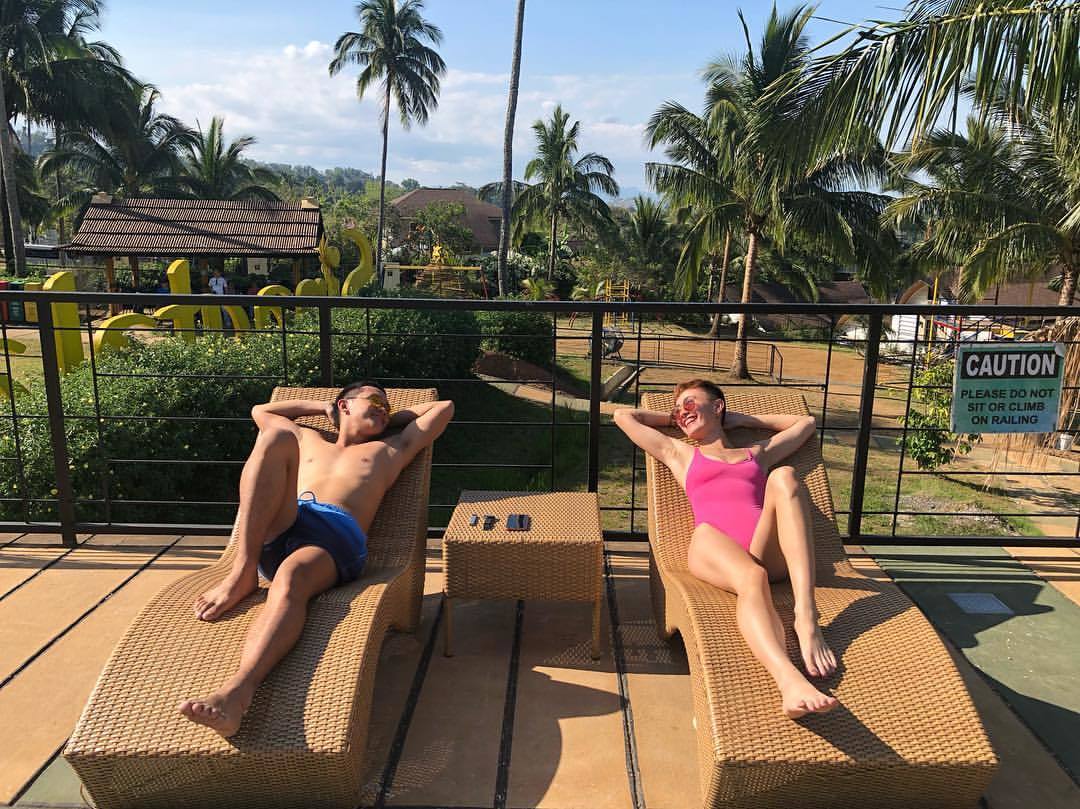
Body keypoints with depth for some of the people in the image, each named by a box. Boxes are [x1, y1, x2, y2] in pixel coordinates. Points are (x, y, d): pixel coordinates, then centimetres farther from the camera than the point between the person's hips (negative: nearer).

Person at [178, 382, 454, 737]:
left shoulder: (389, 449, 35)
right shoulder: (307, 440, 40)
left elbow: (444, 408, 41)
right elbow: (261, 410, 53)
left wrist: (395, 417, 47)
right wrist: (322, 407, 50)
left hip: (339, 535, -2)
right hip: (274, 531, 2)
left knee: (290, 579, -37)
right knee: (276, 435, -20)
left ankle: (237, 692, -60)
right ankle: (243, 573, -30)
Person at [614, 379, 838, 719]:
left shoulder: (757, 454, 35)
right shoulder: (680, 454, 33)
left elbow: (806, 422, 49)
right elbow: (623, 416, 36)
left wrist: (740, 418, 46)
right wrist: (673, 419, 44)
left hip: (766, 549, 2)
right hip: (713, 547, -2)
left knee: (784, 476, -28)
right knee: (752, 578, -38)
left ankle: (806, 617, -41)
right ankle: (789, 681, -65)